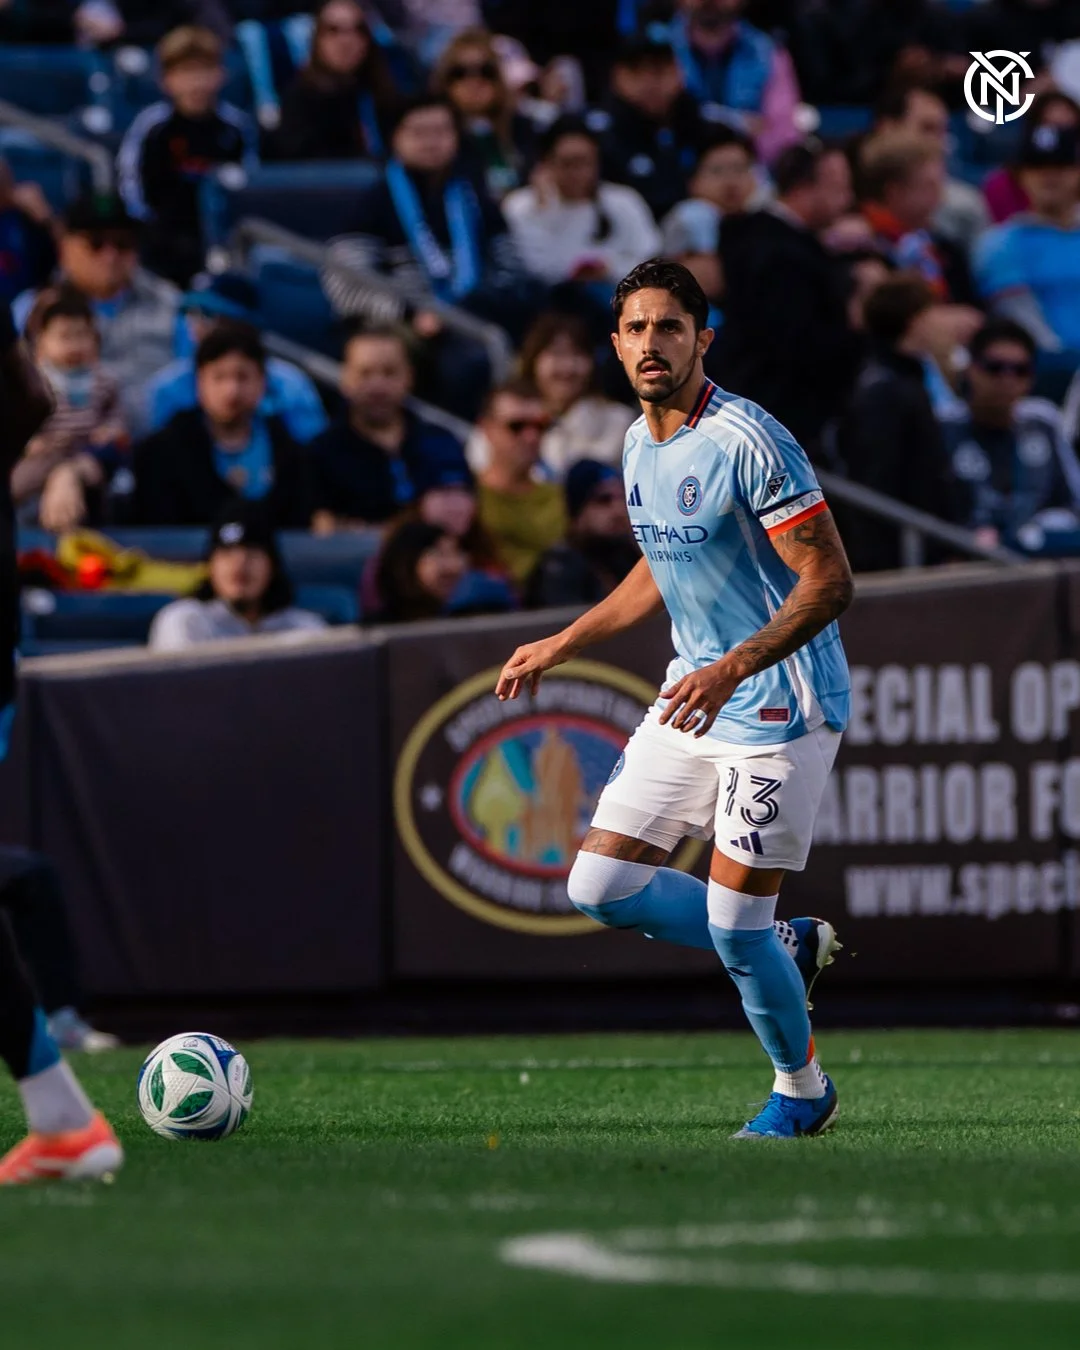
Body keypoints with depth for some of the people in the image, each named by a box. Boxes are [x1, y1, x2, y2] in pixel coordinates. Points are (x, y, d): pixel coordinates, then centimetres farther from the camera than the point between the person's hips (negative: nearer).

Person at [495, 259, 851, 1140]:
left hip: (777, 706, -8)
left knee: (734, 925, -7)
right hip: (693, 697, 8)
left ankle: (802, 1090, 18)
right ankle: (785, 949, 22)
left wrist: (732, 669, -30)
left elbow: (830, 581, -20)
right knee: (601, 886, 3)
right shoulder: (640, 444, 8)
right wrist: (558, 647, 24)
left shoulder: (749, 442, -18)